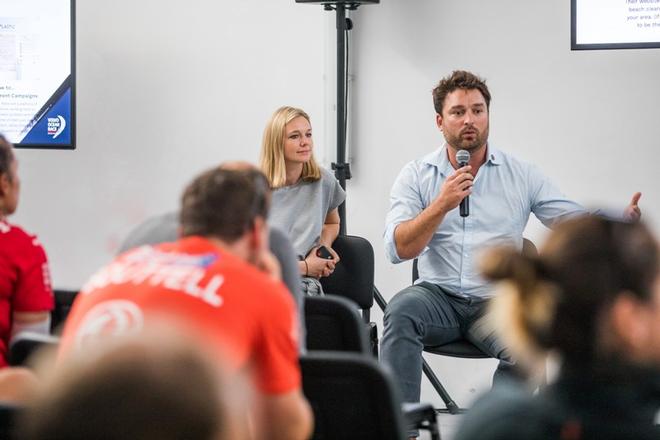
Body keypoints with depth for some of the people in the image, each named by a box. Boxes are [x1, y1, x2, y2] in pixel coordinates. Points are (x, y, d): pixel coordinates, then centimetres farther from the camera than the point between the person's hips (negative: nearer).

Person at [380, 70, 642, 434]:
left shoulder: (522, 175, 8)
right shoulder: (416, 176, 6)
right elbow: (397, 249, -6)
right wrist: (441, 205, -19)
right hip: (438, 296, 0)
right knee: (401, 309, -33)